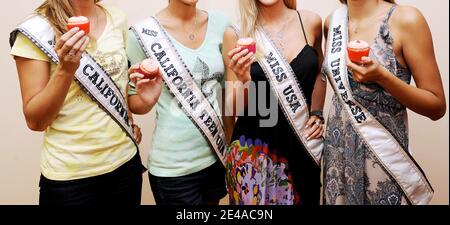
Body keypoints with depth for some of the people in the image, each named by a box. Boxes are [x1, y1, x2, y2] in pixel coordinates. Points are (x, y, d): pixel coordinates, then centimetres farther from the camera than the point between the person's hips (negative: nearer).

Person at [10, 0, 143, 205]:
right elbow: (35, 121, -13)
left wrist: (130, 122, 8)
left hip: (125, 160, 5)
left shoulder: (117, 19, 1)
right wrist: (65, 69, -25)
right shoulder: (36, 30, -11)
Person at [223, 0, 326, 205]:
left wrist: (317, 114, 10)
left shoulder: (310, 22, -1)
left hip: (302, 146, 3)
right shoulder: (236, 34, -8)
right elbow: (235, 109, -4)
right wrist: (243, 81, -23)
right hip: (253, 150, -3)